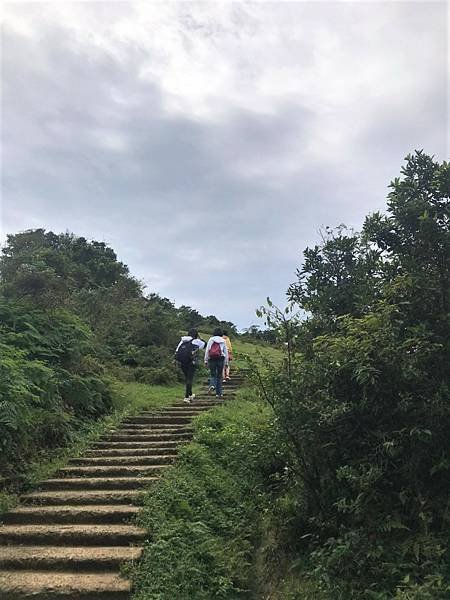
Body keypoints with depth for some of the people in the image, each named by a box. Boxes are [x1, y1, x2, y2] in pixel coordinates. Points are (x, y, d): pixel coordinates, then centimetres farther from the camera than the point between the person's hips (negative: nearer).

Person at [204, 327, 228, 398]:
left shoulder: (211, 340, 3)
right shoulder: (223, 341, 6)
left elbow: (207, 350, 0)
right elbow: (226, 352, 7)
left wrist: (206, 360, 4)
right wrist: (226, 362, 13)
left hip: (212, 359, 0)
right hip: (220, 359, 0)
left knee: (213, 375, 12)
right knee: (219, 376, 10)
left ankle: (212, 385, -19)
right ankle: (219, 393, 10)